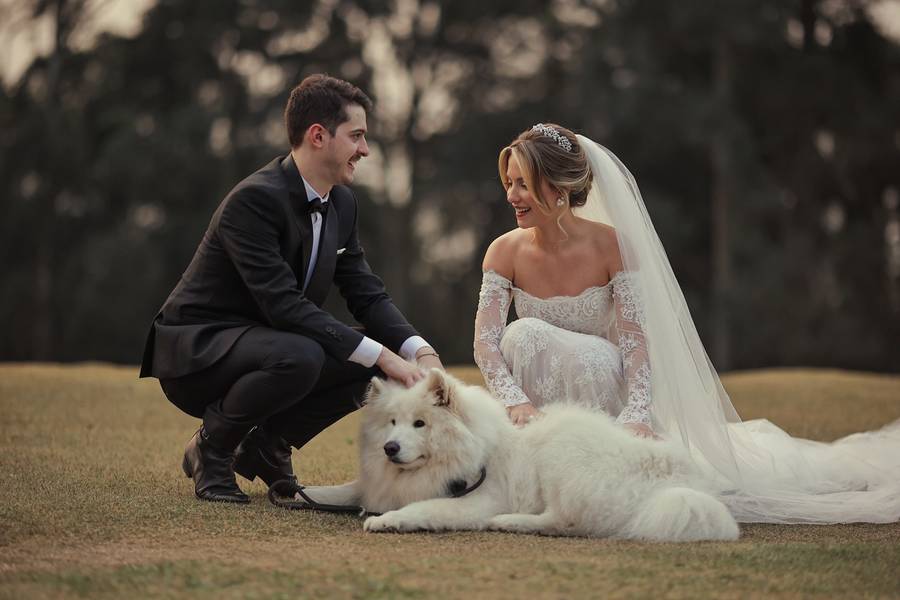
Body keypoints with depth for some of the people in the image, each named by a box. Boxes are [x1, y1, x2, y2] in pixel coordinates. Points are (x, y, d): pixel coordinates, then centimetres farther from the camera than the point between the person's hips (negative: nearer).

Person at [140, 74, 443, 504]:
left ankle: (266, 443, 7)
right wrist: (381, 355, -32)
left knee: (376, 362, -9)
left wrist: (421, 352, -16)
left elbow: (368, 296, 4)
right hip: (194, 351, -8)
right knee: (299, 356, -36)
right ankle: (211, 447, -10)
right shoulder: (254, 199, -24)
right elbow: (284, 304, -31)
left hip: (261, 342, 8)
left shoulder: (342, 204, 3)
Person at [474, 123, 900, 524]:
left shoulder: (612, 245, -16)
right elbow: (485, 341, -17)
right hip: (542, 401, 2)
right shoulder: (505, 252, -9)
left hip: (603, 391, -2)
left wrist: (636, 415, -37)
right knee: (523, 333, -28)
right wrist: (515, 401, -36)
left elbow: (635, 341, -21)